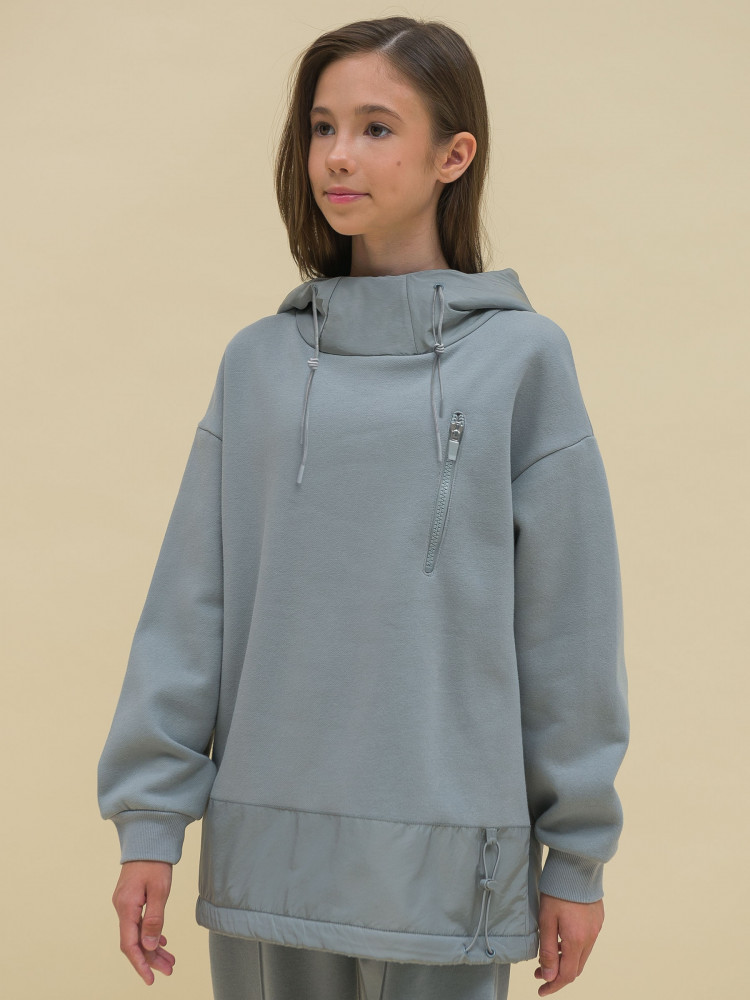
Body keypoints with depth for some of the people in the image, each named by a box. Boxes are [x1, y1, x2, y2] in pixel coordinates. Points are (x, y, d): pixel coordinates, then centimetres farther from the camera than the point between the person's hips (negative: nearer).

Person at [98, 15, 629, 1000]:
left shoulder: (520, 356, -2)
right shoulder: (258, 362, 6)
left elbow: (568, 620, -1)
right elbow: (191, 604, 5)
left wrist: (577, 854, 0)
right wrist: (150, 818, 0)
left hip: (444, 853, -2)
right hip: (266, 846, 3)